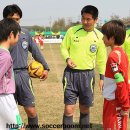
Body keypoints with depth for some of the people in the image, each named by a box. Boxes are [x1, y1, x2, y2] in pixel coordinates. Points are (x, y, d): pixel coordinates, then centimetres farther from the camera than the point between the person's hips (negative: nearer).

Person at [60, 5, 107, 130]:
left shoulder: (99, 36, -2)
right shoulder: (72, 31, -5)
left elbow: (101, 58, 6)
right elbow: (63, 47, 5)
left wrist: (102, 77, 4)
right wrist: (67, 58, -15)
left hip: (88, 74, 1)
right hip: (71, 73, -1)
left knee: (85, 109, 12)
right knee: (69, 109, -4)